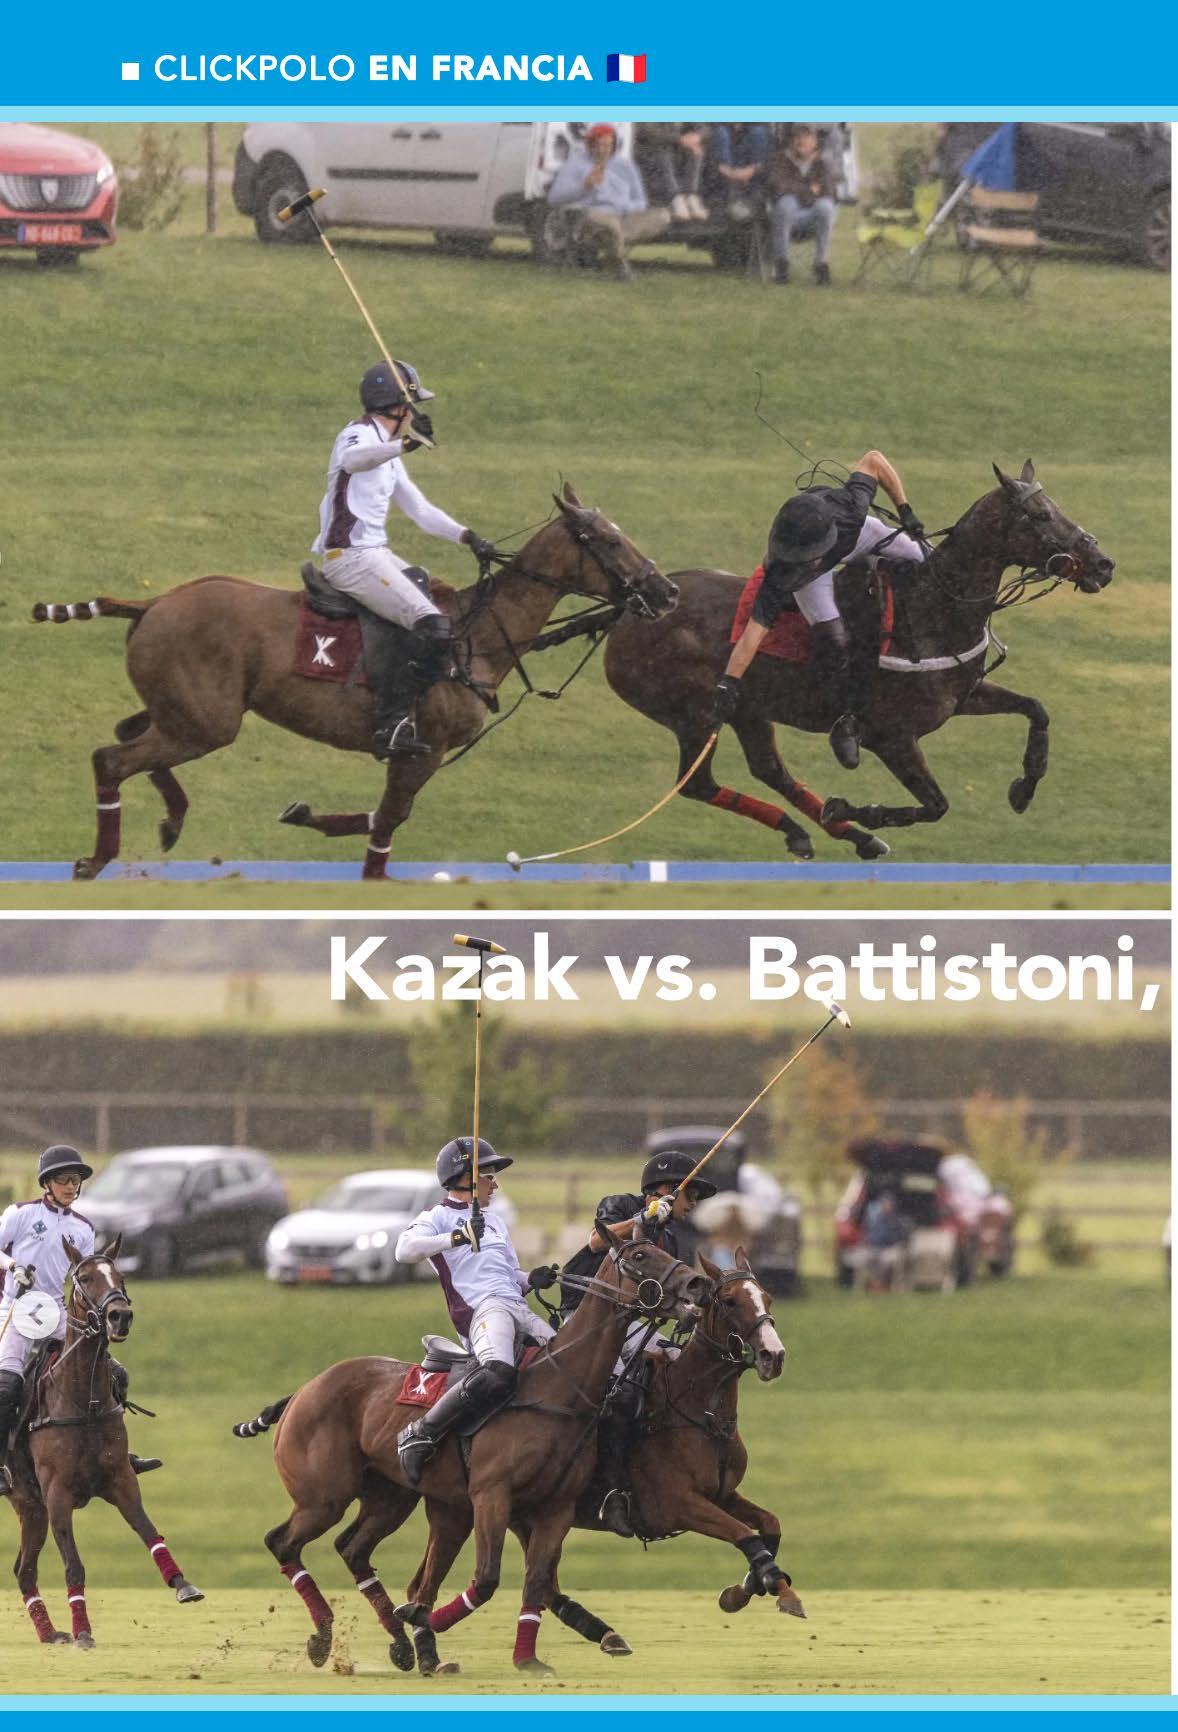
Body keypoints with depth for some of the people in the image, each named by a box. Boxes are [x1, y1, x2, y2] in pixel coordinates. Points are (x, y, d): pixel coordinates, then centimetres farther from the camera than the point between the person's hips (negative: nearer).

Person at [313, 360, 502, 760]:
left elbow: (419, 509, 26)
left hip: (374, 554, 11)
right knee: (431, 625, -20)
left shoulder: (387, 452, 22)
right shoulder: (360, 435, -9)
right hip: (350, 558, -11)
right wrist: (405, 445, -51)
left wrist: (465, 536, 15)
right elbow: (353, 460, -36)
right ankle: (393, 723, -23)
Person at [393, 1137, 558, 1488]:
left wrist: (532, 1280, 13)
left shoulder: (495, 1223, 34)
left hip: (520, 1310, 8)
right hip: (481, 1310, -8)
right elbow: (405, 1250, -10)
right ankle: (420, 1435, -28)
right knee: (498, 1375, -35)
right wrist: (457, 1238, -17)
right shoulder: (439, 1216, 9)